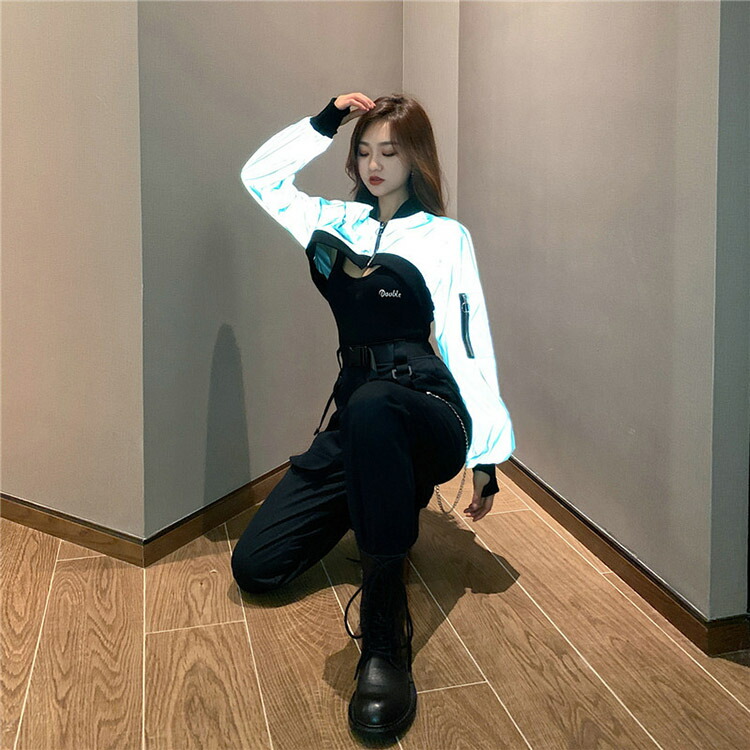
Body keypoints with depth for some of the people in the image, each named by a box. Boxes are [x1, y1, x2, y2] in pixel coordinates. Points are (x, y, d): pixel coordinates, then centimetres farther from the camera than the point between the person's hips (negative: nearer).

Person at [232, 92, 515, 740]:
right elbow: (261, 176, 20)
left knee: (372, 406, -44)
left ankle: (385, 625, -34)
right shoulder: (339, 223, 18)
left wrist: (487, 456, -7)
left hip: (430, 414, -5)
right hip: (355, 420, 5)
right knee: (255, 566, -6)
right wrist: (327, 121, 11)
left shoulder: (446, 237, 5)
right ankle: (381, 500, 20)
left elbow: (469, 347, -1)